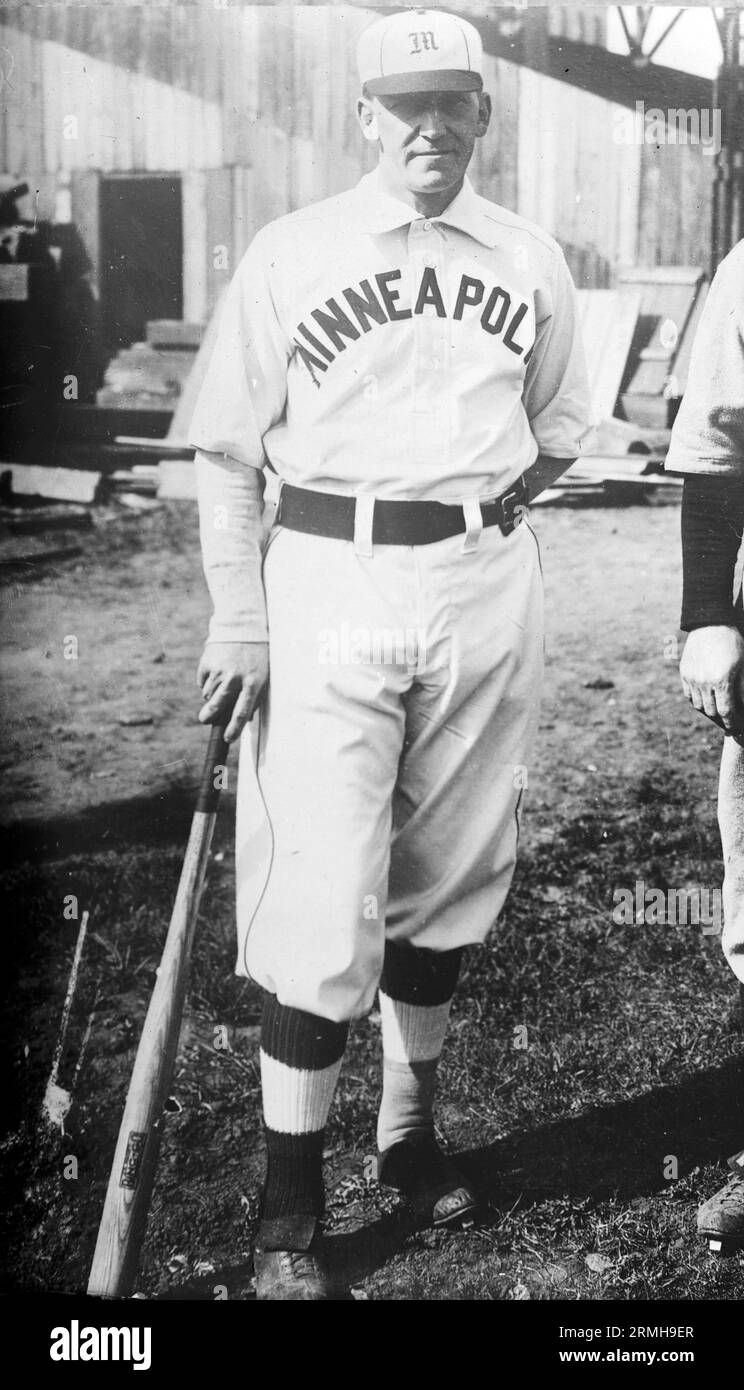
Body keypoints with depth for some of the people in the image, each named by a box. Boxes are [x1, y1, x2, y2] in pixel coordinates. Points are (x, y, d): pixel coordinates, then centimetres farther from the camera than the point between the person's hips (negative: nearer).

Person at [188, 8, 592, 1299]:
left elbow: (559, 429, 20)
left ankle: (411, 1129, 31)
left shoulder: (531, 261, 10)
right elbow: (224, 449, 1)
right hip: (327, 586, -3)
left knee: (449, 875, 12)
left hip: (486, 588, 4)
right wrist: (238, 615, -7)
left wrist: (497, 501, 3)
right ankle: (289, 1203, 7)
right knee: (322, 896, -7)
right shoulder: (289, 254, 1)